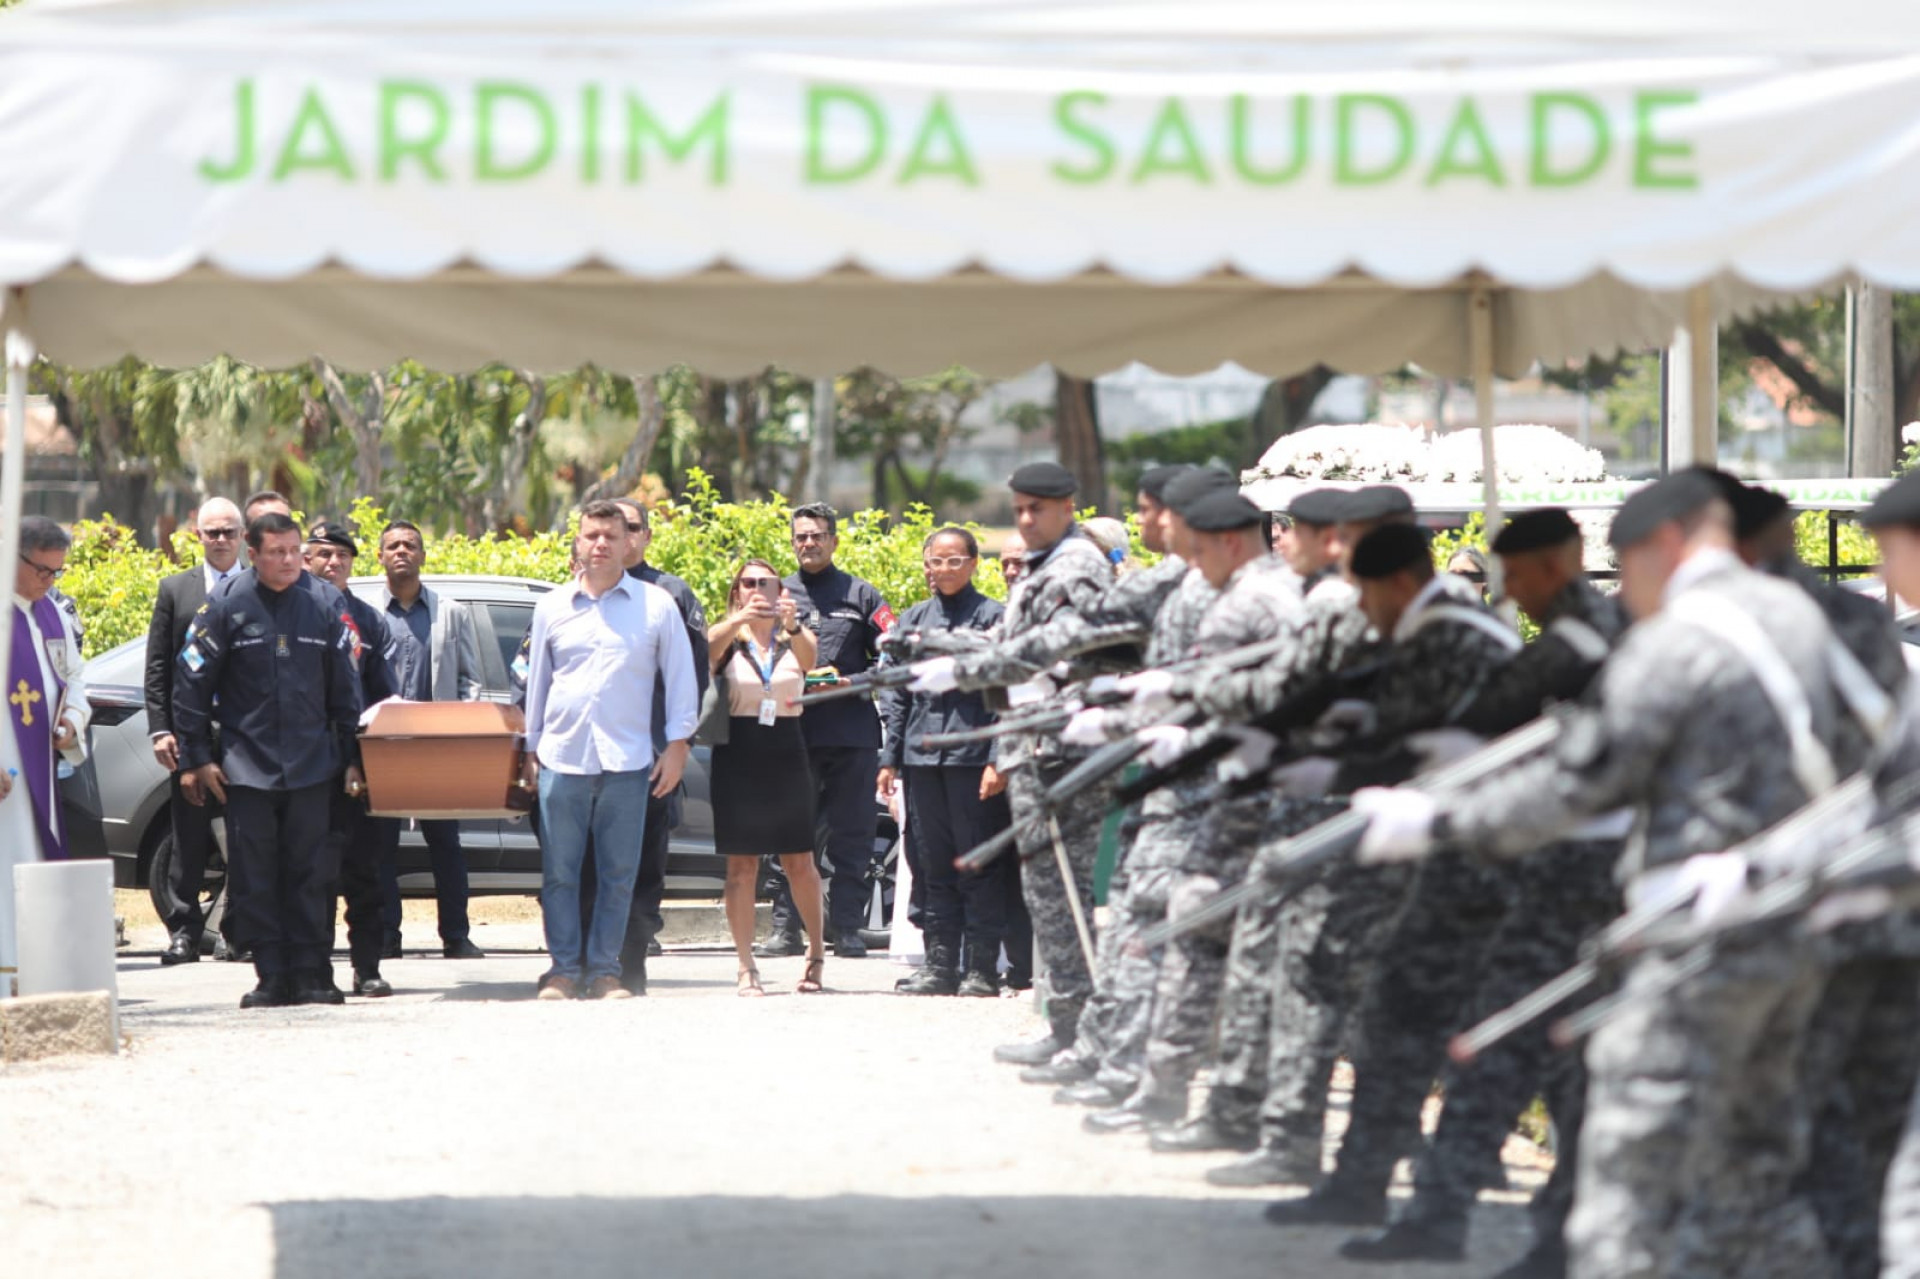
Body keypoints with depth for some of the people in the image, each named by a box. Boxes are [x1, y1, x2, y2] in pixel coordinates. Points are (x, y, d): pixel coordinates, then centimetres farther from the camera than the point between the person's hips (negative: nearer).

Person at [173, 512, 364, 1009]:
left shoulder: (323, 608, 5)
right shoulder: (227, 608, -1)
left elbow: (346, 689, 11)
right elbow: (191, 684, 2)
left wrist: (352, 759, 8)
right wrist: (199, 757, -1)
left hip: (311, 765, 1)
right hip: (247, 764, -1)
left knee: (311, 873, 1)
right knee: (254, 875, 0)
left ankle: (312, 973, 6)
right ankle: (272, 976, 5)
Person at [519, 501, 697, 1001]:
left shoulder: (656, 606, 6)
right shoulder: (552, 607, 11)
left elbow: (681, 679, 8)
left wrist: (677, 745, 2)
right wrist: (530, 748, 16)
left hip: (628, 761, -1)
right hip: (561, 758, 1)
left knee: (619, 874, -1)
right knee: (558, 872, -1)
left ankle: (605, 969, 6)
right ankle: (564, 968, 5)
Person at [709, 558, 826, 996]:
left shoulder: (795, 639, 7)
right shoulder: (727, 638, 5)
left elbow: (809, 657, -16)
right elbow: (709, 648, -19)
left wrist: (793, 625, -38)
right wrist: (738, 620, -39)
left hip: (786, 754, 1)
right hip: (737, 755, -1)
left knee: (799, 861, 2)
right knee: (741, 865, -2)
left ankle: (817, 948, 21)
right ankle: (746, 966, 0)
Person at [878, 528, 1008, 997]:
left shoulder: (994, 617, 0)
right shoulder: (912, 619, 14)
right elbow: (895, 694, 16)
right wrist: (890, 757, 9)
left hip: (972, 755, -5)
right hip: (922, 757, 5)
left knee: (978, 865, -2)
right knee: (931, 864, 7)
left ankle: (983, 968, 1)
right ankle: (940, 962, 13)